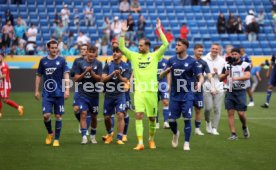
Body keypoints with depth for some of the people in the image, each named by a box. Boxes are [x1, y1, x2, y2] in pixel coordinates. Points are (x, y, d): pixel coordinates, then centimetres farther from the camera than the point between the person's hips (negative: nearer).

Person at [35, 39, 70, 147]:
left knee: (58, 116, 1)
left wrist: (67, 89, -13)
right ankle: (50, 133, 18)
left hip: (59, 93, -1)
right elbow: (39, 76, 13)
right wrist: (37, 91, 9)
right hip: (47, 93, 1)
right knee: (46, 115, -9)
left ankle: (56, 139, 11)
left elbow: (66, 75, -3)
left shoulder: (61, 60, 1)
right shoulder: (43, 61, 6)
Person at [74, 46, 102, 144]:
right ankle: (84, 137, -16)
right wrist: (85, 72, -12)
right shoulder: (81, 64, 3)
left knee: (94, 116, 10)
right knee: (83, 114, -14)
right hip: (83, 93, -1)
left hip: (94, 94, 1)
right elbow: (76, 78, 2)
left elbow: (99, 78, -4)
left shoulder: (98, 64, 2)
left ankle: (93, 136, 28)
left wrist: (91, 72, -19)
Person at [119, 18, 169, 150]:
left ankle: (151, 139, 29)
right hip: (139, 91, 1)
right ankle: (140, 143, -15)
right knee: (138, 115, -13)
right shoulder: (134, 56, 9)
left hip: (151, 91, -1)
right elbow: (121, 47, 4)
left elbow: (166, 44, -6)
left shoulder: (155, 55, 4)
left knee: (152, 118, 8)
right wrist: (123, 33, -4)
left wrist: (159, 29, -8)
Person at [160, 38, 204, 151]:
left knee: (187, 119, -7)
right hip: (174, 95, 3)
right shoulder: (172, 60, 6)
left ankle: (186, 143, 3)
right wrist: (166, 71, -14)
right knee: (171, 120, 4)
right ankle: (175, 134, 35)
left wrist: (199, 83, -26)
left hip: (187, 95, -3)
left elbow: (200, 76, -3)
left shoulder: (192, 61, -3)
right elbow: (161, 76, 9)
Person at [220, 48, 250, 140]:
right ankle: (233, 134, 2)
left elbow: (247, 76, -15)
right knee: (230, 113, -2)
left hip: (241, 92, -3)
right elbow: (220, 78, 11)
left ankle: (245, 127, 25)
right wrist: (225, 74, -10)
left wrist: (236, 78, -29)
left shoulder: (245, 65, 1)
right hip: (230, 91, 3)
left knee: (241, 113, -5)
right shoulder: (227, 66, 10)